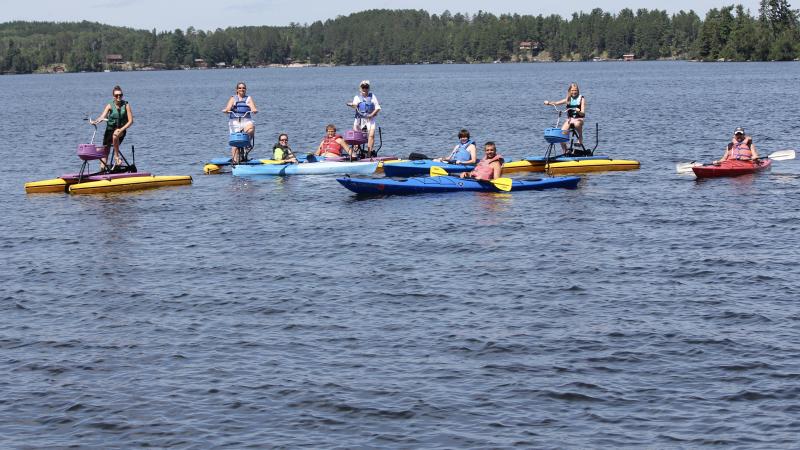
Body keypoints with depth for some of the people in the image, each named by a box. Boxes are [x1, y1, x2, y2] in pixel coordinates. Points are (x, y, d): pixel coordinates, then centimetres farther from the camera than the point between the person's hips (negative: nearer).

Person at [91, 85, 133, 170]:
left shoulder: (126, 105, -6)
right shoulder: (110, 105, -4)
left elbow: (130, 121, -11)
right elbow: (103, 116, -19)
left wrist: (121, 129, -23)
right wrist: (95, 121, -40)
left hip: (121, 130, -2)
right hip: (110, 129, 2)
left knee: (115, 134, -37)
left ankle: (117, 156, -24)